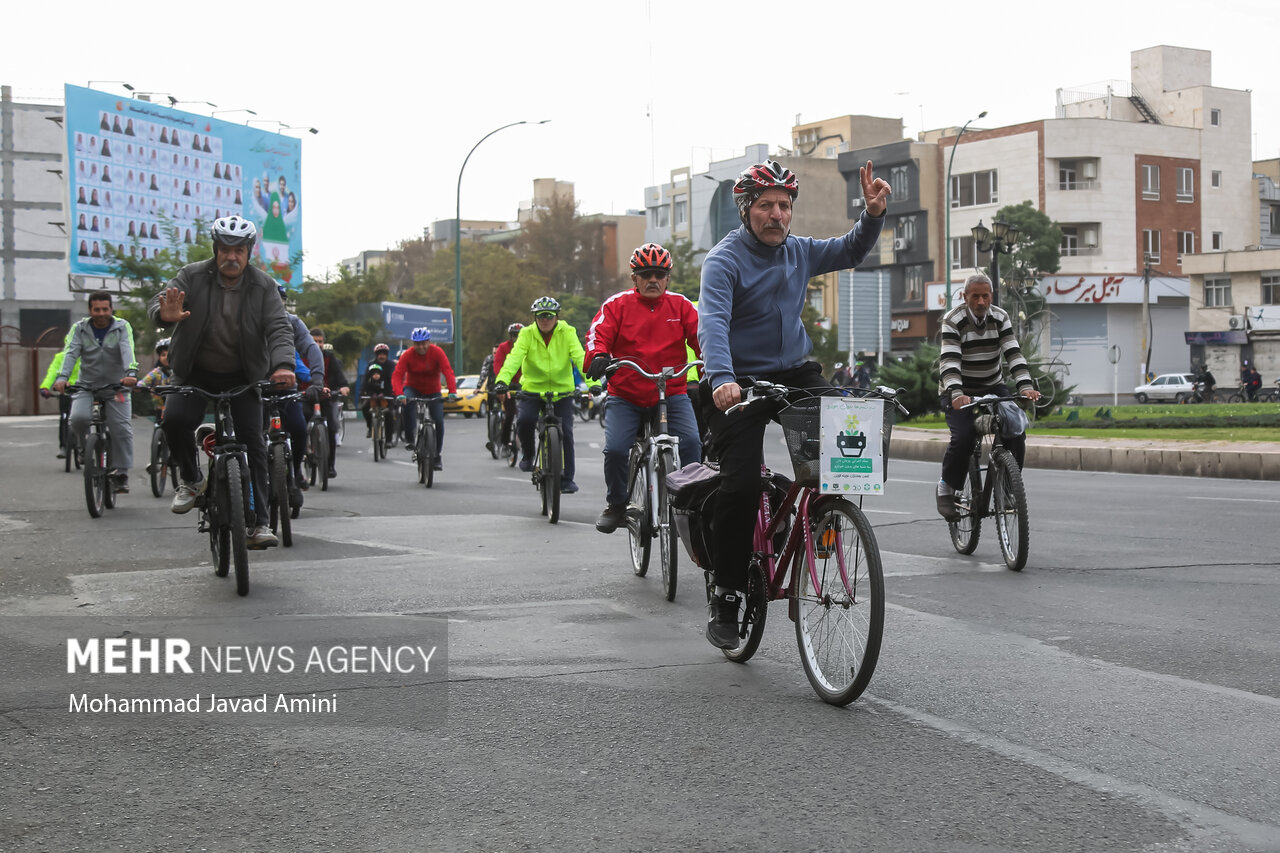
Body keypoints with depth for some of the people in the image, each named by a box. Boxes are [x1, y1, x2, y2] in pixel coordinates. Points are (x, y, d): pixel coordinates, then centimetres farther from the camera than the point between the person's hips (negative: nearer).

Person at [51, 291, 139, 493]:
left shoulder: (122, 327, -3)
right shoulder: (80, 328, 1)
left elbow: (127, 351, -20)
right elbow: (70, 353, -13)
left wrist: (131, 373, -39)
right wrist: (62, 377, -31)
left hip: (117, 386, -1)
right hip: (87, 385, 1)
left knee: (122, 428, -12)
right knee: (78, 418, -24)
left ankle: (121, 473, 1)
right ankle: (86, 443, 9)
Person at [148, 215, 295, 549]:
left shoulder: (263, 286, -7)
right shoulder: (192, 276, -7)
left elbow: (279, 328, -15)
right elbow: (158, 302, -16)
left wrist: (283, 364, -35)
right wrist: (165, 315, -43)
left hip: (242, 377, 0)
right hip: (196, 373, 0)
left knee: (253, 442, -8)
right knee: (175, 419, -25)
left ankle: (259, 522, -4)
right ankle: (191, 479, 3)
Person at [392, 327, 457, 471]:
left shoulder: (437, 352, -17)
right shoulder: (408, 355, -17)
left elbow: (448, 371, -27)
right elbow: (397, 375, -25)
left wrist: (452, 391, -43)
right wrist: (399, 394, -43)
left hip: (433, 391, 1)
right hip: (413, 388, -1)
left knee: (438, 421, -10)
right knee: (407, 402, -35)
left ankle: (436, 456, 7)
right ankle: (409, 439, -26)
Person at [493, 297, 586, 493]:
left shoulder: (567, 333, -7)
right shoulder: (527, 334, -6)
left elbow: (580, 357, -18)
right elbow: (514, 357, -20)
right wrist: (502, 381, -37)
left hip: (562, 390, 0)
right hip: (532, 389, 0)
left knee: (565, 432, -8)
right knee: (524, 421, -25)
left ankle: (567, 479, 6)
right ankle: (528, 453, 5)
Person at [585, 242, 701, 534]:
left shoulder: (680, 305, 8)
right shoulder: (617, 305, 4)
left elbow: (701, 335, -1)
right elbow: (599, 334, -6)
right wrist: (598, 356, -29)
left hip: (672, 394, 1)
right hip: (626, 396, -1)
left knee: (691, 441, -22)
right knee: (615, 449, -18)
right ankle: (616, 505, 8)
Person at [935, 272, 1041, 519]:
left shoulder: (1000, 318, -5)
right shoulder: (953, 320, -16)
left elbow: (1013, 353, -14)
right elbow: (949, 360, -28)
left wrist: (1025, 385, -31)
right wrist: (957, 394, -44)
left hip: (992, 388, 4)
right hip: (958, 391, -4)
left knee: (1015, 432, -17)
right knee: (963, 438, -26)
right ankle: (947, 487, -2)